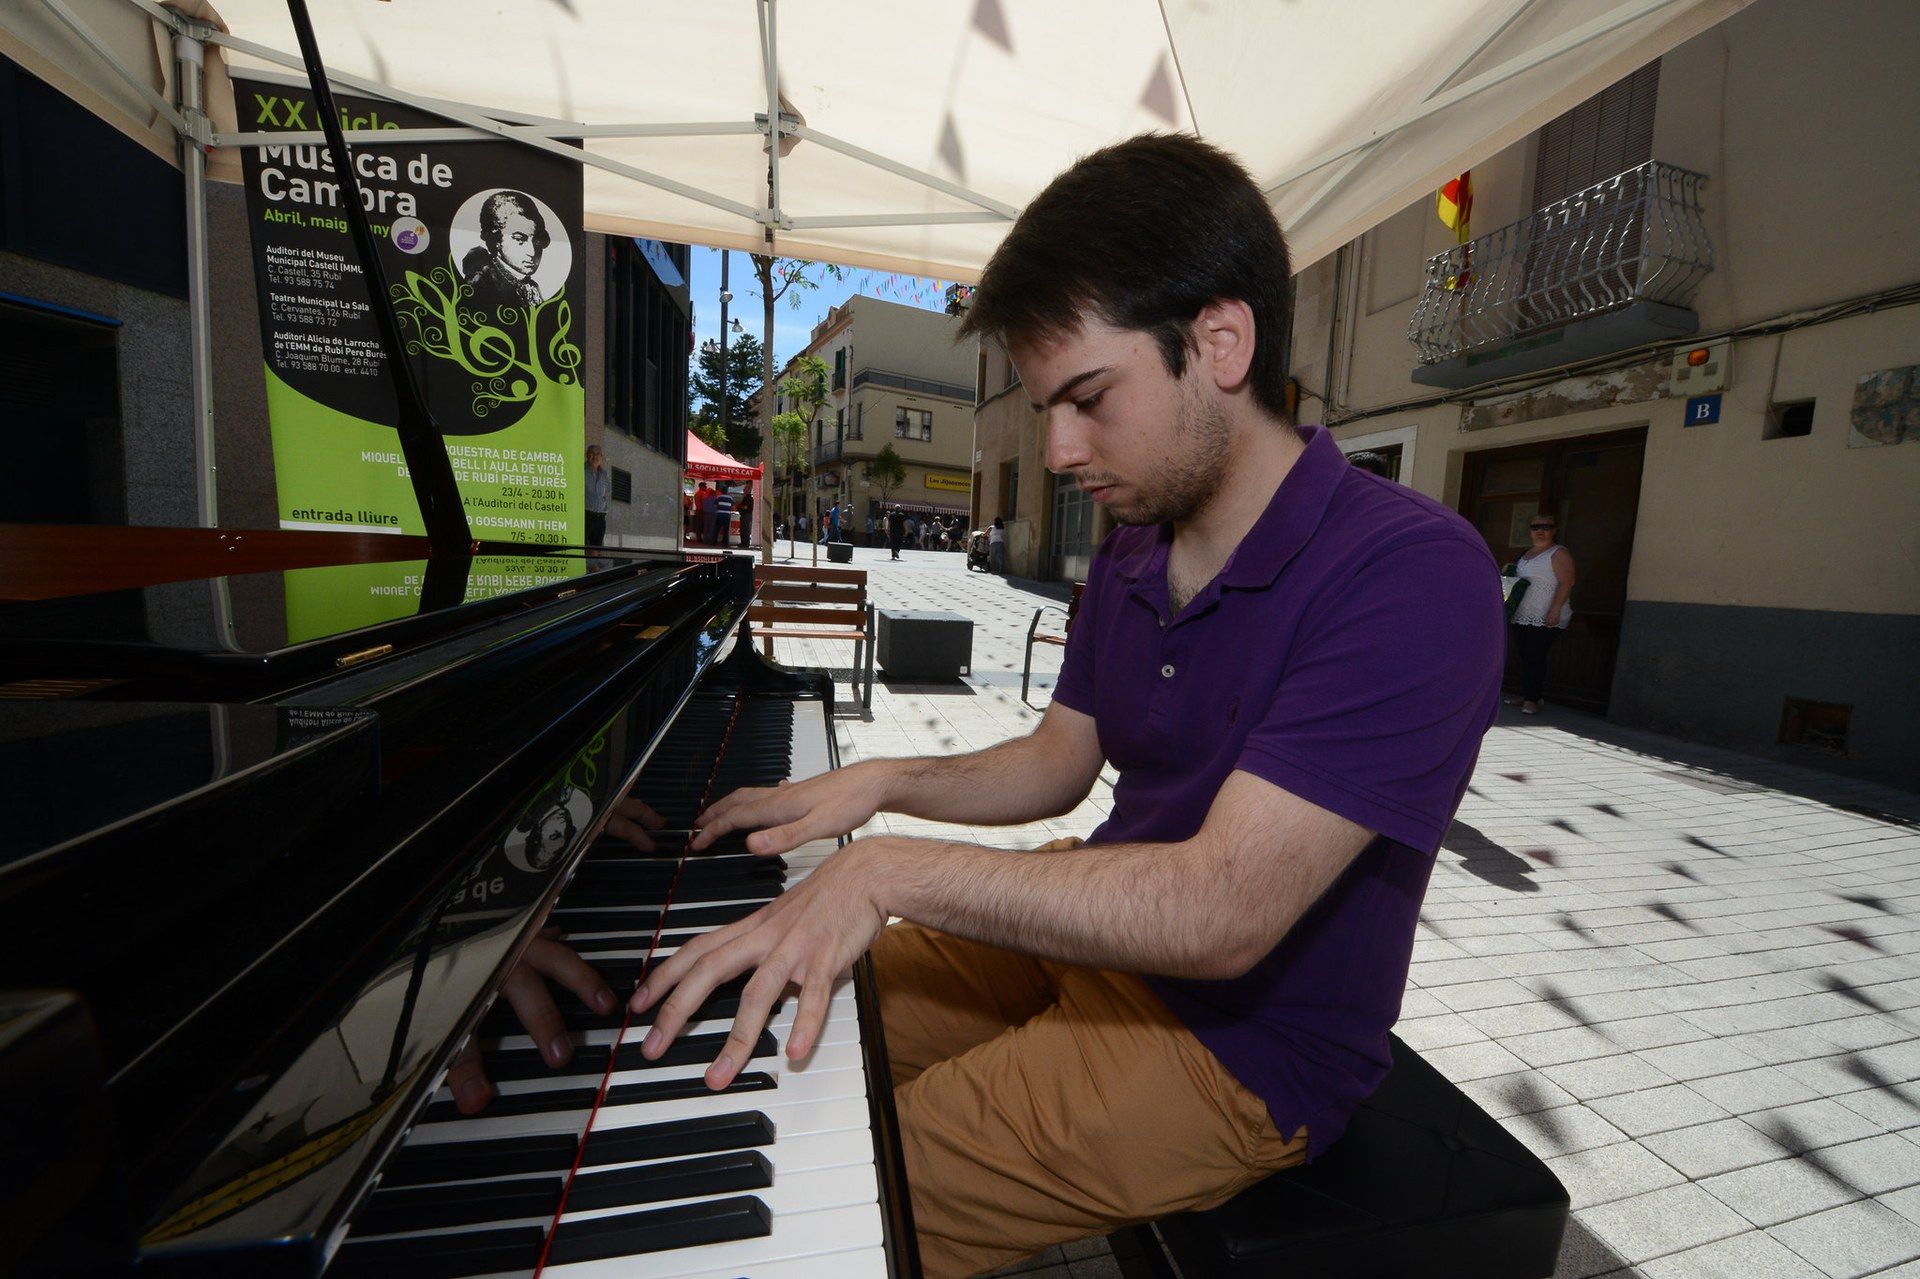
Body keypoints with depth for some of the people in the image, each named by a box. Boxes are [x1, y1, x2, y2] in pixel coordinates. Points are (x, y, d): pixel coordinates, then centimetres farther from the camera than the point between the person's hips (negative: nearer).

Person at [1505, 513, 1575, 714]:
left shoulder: (1559, 554, -5)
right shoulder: (1525, 554, 18)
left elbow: (1566, 583, -13)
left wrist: (1555, 609, -21)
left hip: (1546, 619, -7)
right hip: (1522, 616, 7)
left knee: (1535, 656, -11)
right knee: (1524, 655, 9)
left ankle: (1532, 699, -8)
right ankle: (1524, 695, 17)